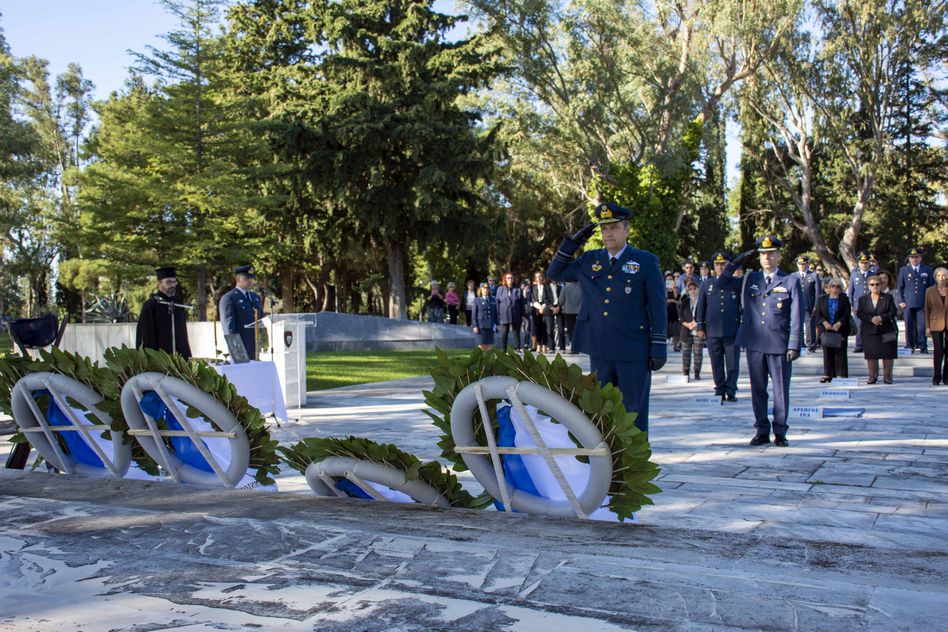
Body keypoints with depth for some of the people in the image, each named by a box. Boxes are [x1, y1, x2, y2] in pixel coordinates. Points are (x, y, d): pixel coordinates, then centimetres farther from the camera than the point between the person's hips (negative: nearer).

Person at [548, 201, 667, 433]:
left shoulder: (646, 261, -1)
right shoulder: (589, 260, 10)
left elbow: (657, 307, -2)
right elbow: (554, 273, 15)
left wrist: (659, 347, -7)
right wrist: (573, 241, 4)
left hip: (633, 352, -4)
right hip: (600, 351, 4)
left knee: (633, 412, 3)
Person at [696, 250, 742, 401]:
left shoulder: (737, 282, 10)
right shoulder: (707, 284, 13)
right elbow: (701, 307, 12)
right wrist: (700, 327, 7)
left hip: (732, 330, -2)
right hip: (713, 331, 2)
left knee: (732, 363, -2)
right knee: (717, 363, 6)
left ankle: (731, 391, 4)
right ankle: (719, 390, 14)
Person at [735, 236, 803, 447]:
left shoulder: (791, 281, 3)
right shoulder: (751, 278, 11)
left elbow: (796, 316, -1)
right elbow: (746, 309, 15)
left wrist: (794, 345, -7)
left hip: (779, 343, -2)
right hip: (754, 344, 3)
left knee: (781, 390, 3)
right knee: (758, 389, 7)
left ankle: (780, 433, 13)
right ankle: (762, 431, 16)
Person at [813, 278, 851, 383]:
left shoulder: (844, 299, 6)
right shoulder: (822, 299, 10)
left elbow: (847, 314, -2)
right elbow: (817, 314, 4)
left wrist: (839, 323, -16)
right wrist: (824, 322, -12)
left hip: (840, 330, -1)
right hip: (825, 330, 1)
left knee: (840, 352, -2)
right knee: (827, 353, 2)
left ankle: (842, 374, 3)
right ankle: (827, 375, 6)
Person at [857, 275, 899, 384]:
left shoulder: (888, 297, 5)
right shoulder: (863, 299, 8)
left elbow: (893, 312, -3)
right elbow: (859, 314, 0)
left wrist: (881, 317, -18)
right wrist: (871, 319, -16)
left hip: (887, 331, -1)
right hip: (869, 332, 1)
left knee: (888, 354, 0)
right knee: (871, 354, -1)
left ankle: (887, 376, 10)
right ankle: (872, 376, 10)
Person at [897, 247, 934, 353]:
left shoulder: (928, 270, 11)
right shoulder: (903, 270, 11)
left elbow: (932, 287, 12)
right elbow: (900, 287, 11)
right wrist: (901, 301, 2)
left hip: (923, 303, 0)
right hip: (908, 303, 0)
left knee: (922, 325, -4)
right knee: (909, 326, 1)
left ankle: (923, 346, 2)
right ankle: (910, 346, 9)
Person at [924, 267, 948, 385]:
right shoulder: (930, 291, 5)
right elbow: (927, 310, 5)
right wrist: (927, 327, 0)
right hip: (936, 324, -1)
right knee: (938, 351, -6)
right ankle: (937, 377, 2)